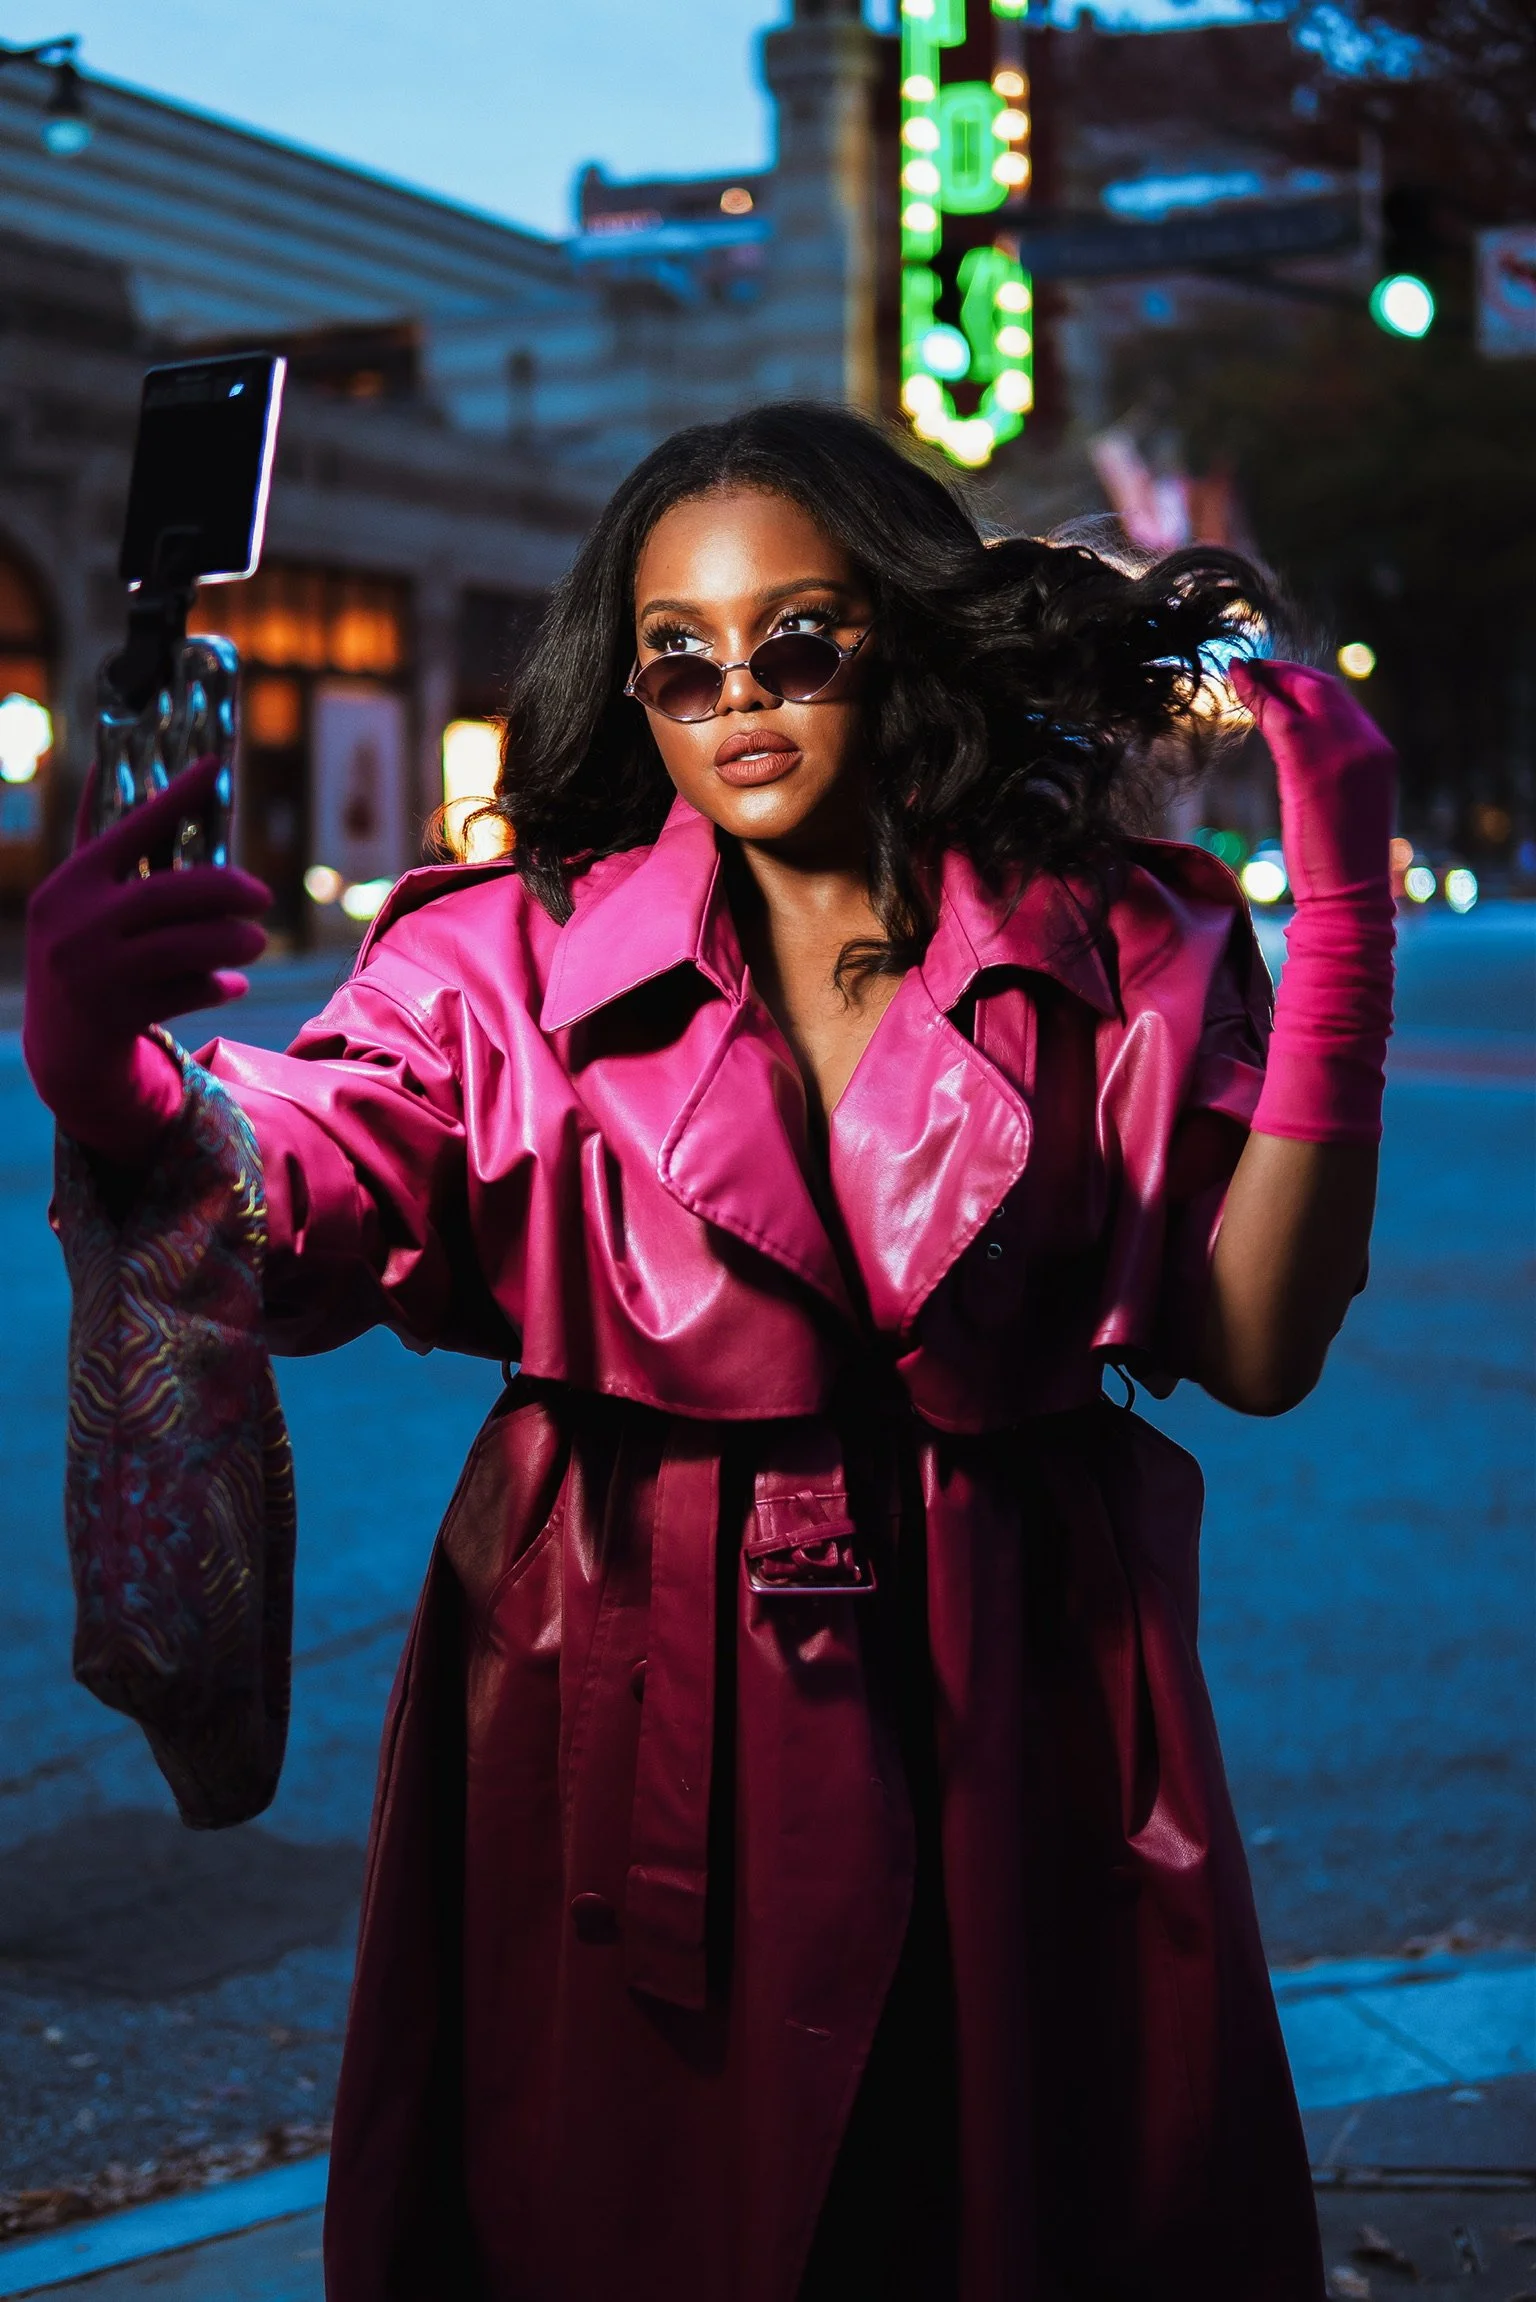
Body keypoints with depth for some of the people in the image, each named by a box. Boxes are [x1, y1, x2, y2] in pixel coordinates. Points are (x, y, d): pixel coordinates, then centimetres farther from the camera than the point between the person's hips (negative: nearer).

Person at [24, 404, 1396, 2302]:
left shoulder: (1115, 959, 0)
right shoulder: (514, 956, -1)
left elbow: (1257, 1345, -7)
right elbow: (294, 1216, -17)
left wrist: (1343, 926, -13)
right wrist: (122, 1091, -41)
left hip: (1007, 1739, 1)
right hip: (627, 1736, 0)